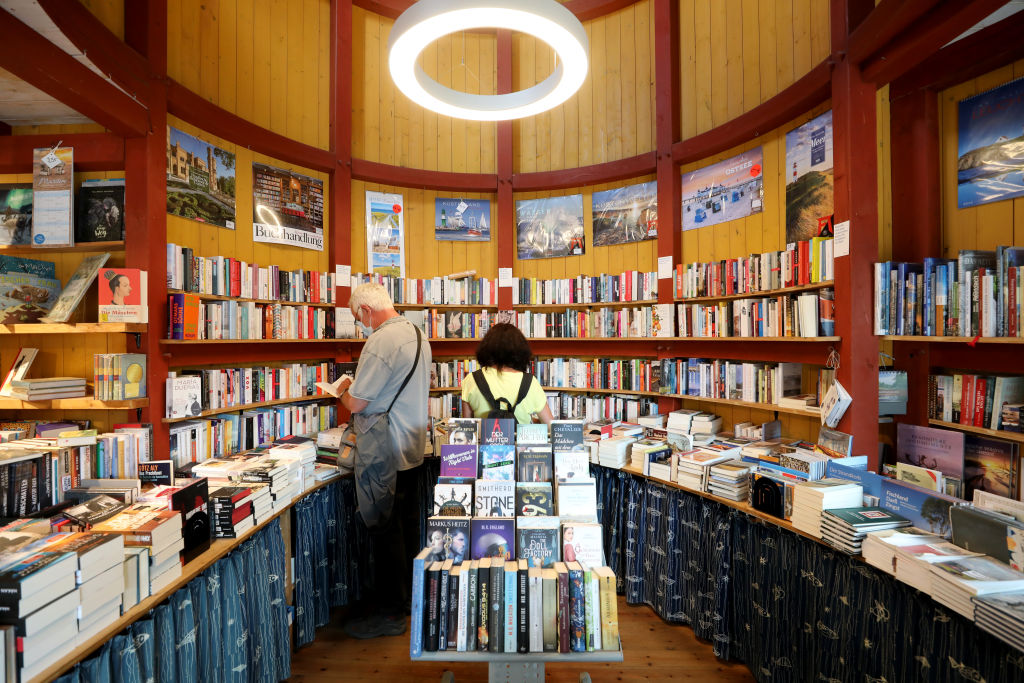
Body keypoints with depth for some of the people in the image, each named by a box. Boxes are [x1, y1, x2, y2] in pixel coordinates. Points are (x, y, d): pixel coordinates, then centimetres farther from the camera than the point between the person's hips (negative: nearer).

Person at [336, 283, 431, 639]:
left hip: (384, 453, -9)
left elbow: (356, 404, -20)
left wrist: (343, 391, 2)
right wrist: (356, 388, 19)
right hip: (412, 448, 9)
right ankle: (404, 594, 36)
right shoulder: (417, 334, 9)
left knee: (385, 528, 3)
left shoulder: (381, 341, -20)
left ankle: (389, 613, 18)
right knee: (406, 523, 19)